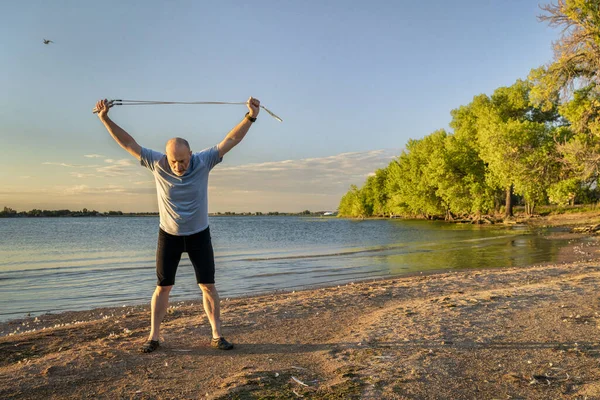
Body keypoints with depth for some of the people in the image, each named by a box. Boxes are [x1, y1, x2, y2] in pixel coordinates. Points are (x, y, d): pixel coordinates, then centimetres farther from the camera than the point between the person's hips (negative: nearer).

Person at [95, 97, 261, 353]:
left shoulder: (203, 162, -15)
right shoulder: (156, 163, -12)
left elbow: (231, 140, -20)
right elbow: (128, 143, -7)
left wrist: (250, 117, -30)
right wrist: (105, 119, -11)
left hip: (199, 234, 0)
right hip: (169, 235, 1)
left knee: (208, 285, 2)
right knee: (163, 286, 7)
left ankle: (217, 336, 11)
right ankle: (154, 337, 18)